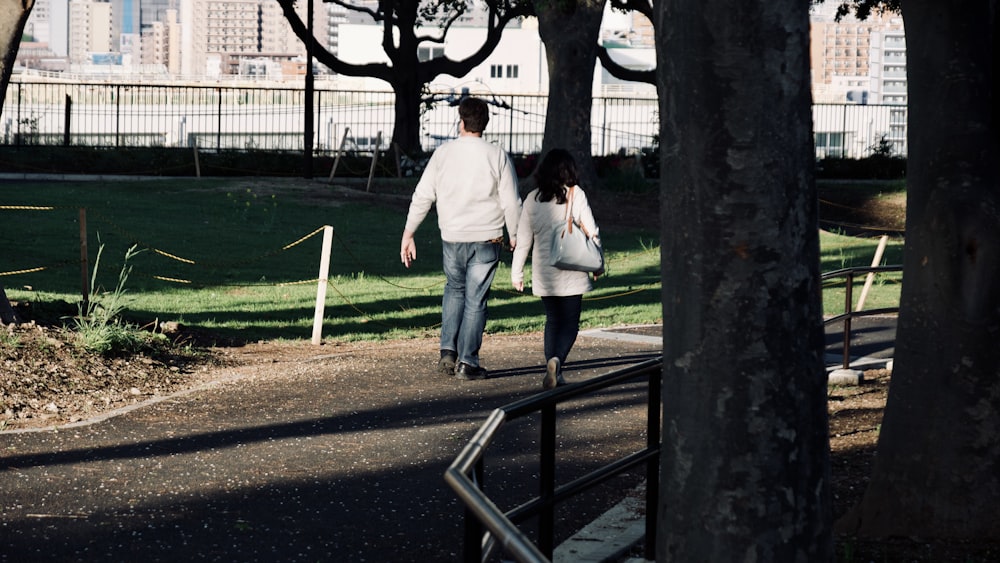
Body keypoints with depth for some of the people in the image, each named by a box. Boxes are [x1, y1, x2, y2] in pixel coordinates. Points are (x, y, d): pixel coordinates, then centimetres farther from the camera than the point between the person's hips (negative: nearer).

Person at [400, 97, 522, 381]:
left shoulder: (443, 153, -1)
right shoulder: (497, 156, -5)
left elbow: (422, 197, 0)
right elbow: (511, 203, -4)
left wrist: (408, 234, 8)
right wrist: (515, 239, 9)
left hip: (452, 238, 2)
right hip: (486, 240, -2)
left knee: (454, 290, 22)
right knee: (475, 299, 4)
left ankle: (448, 352, 11)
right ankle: (467, 362, 5)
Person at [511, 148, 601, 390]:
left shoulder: (533, 199, 1)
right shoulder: (576, 195, -6)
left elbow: (523, 238, 3)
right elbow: (592, 231, -5)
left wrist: (517, 272, 10)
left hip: (544, 273, 3)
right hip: (571, 272, -3)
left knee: (553, 320, 16)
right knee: (570, 322, 3)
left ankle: (554, 373, 8)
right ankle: (557, 360, -23)